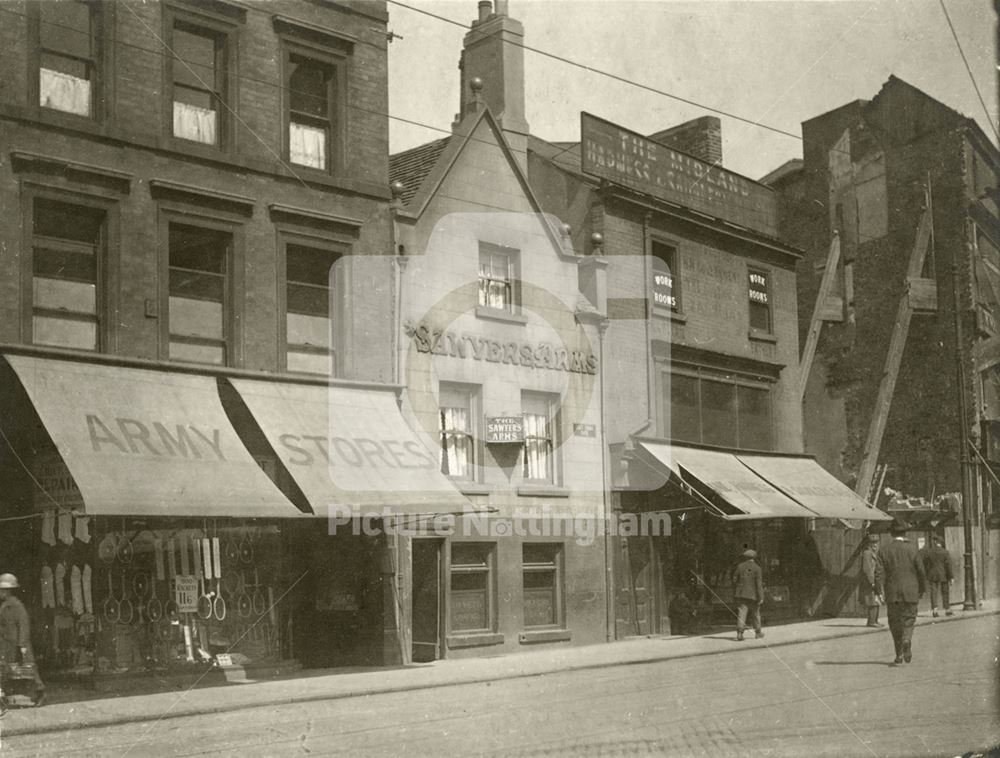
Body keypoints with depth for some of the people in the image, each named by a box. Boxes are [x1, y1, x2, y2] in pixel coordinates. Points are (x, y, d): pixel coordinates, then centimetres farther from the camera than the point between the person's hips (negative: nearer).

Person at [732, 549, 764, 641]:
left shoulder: (740, 567, 4)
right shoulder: (757, 568, -5)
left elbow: (734, 580, 7)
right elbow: (759, 583, -10)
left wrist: (734, 594, 15)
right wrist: (760, 597, -9)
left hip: (741, 594, 1)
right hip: (753, 595, -1)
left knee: (741, 613, -4)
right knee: (755, 614, 14)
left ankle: (739, 632, -19)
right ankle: (758, 632, 26)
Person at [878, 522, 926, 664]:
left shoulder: (884, 551, -1)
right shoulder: (912, 548, -2)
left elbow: (881, 574, -5)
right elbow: (920, 570, -1)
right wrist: (922, 588, 11)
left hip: (892, 593, 0)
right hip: (911, 592, 0)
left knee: (895, 622, 9)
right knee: (908, 619, 7)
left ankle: (899, 655, 10)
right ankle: (907, 639, -23)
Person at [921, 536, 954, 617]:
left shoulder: (927, 552, 1)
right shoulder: (945, 552, -6)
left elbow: (925, 565, 4)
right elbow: (948, 565, -8)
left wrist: (927, 577, 12)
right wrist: (951, 577, -5)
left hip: (932, 576, 2)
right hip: (943, 575, -2)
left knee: (933, 592, 3)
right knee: (945, 592, 9)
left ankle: (934, 610, -7)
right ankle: (947, 610, 16)